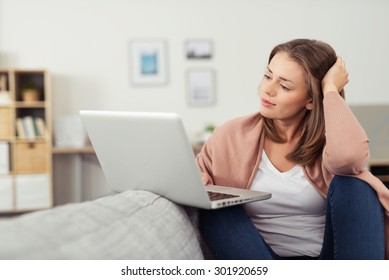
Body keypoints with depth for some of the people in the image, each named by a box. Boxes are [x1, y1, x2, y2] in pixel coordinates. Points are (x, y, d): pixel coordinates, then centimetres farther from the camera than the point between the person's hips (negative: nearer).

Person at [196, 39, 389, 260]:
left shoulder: (328, 137, -7)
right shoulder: (232, 135, 0)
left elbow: (349, 156, -32)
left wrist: (331, 90, -19)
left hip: (329, 257, -2)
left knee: (352, 185, -25)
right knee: (216, 209, -23)